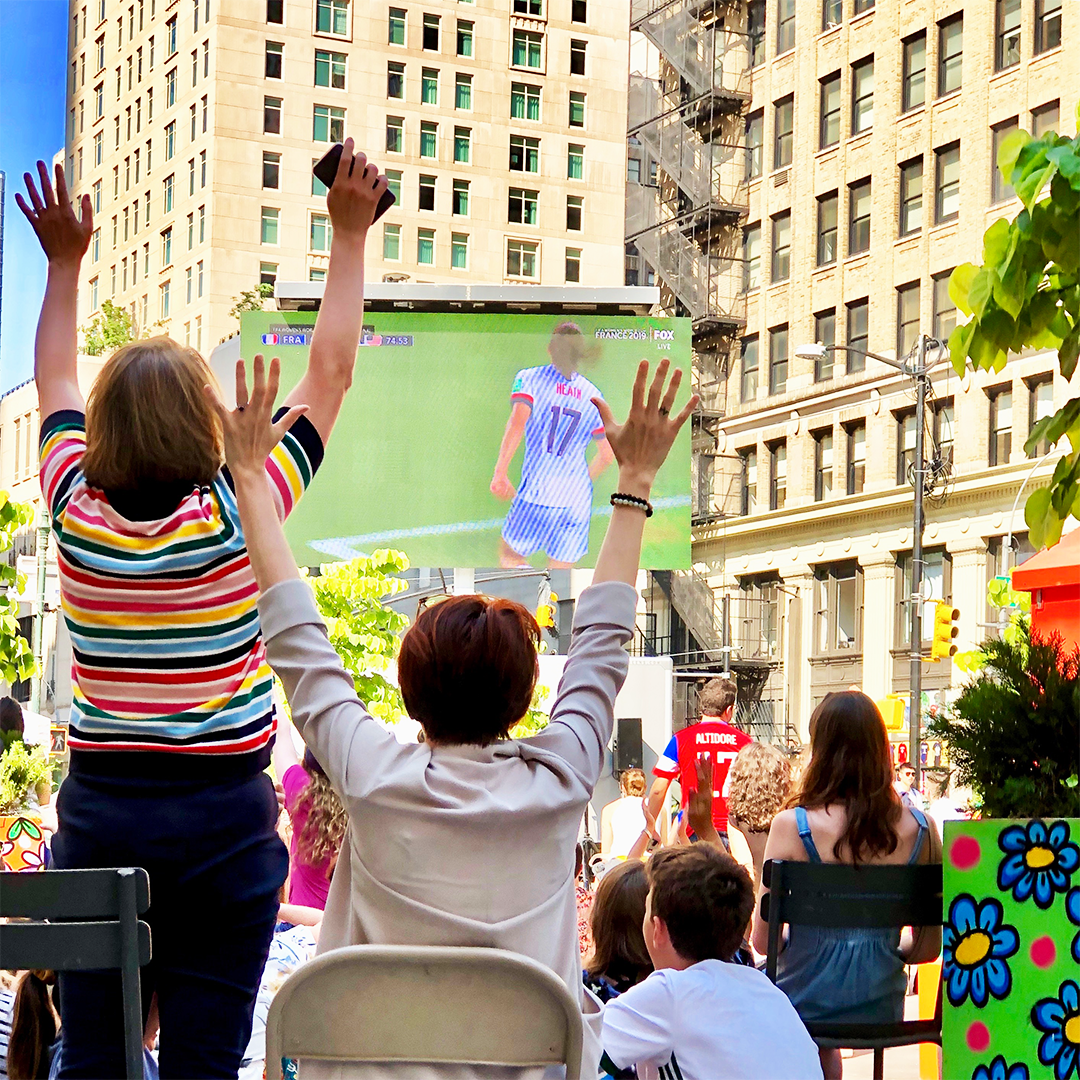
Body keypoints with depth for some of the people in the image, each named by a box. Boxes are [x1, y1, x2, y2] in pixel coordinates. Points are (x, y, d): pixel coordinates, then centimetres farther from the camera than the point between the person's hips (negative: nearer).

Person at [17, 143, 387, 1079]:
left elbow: (55, 382, 19)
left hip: (98, 805, 3)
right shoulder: (237, 516, -9)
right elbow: (330, 373, 2)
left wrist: (65, 262, 28)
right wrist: (350, 236, 9)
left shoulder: (76, 513, -1)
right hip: (221, 813, -3)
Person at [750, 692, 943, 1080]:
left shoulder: (791, 826, -16)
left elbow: (762, 939, -9)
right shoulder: (920, 829, -8)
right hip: (883, 1011, 4)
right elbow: (928, 946, 0)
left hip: (807, 1004, -4)